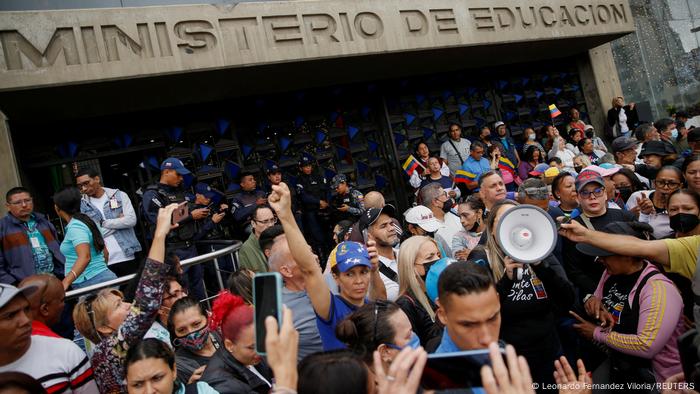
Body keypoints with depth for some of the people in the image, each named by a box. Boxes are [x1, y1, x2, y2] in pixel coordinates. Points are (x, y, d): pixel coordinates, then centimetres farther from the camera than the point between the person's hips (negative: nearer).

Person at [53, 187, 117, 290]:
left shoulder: (75, 227, -10)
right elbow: (105, 252, 22)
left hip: (90, 282, -9)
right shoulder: (86, 221, 16)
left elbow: (85, 257, -25)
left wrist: (66, 282, -34)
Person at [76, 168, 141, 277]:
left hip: (127, 257, 0)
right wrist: (118, 222, -7)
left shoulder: (119, 195, 4)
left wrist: (103, 223, -6)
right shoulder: (82, 205, 4)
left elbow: (131, 220, -7)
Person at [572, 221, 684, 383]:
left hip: (651, 373, -6)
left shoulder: (658, 289, -24)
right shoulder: (611, 273, -1)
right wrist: (592, 301, -11)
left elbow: (647, 347, -31)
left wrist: (598, 334, -20)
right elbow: (600, 312, 13)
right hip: (617, 362, 6)